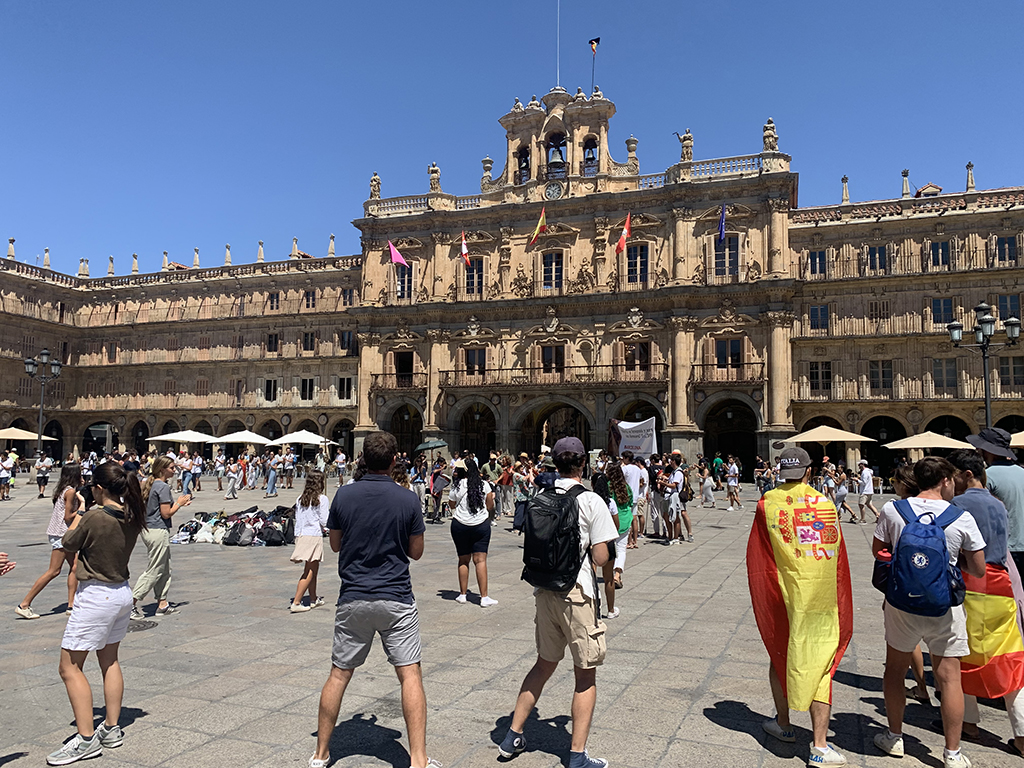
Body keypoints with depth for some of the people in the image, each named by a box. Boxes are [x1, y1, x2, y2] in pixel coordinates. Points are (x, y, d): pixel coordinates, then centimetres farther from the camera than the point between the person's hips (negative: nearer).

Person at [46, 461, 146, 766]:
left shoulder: (95, 517, -22)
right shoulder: (131, 517, -2)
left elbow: (68, 544, -4)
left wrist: (76, 521, 13)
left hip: (95, 595, -8)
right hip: (123, 592, 8)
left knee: (70, 667, 2)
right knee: (109, 661, 19)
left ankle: (86, 738, 3)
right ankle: (112, 728, 27)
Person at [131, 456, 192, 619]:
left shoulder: (151, 484, 12)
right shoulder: (163, 487, -16)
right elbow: (166, 514, -17)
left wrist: (179, 503, 14)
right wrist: (179, 503, -3)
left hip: (148, 529, 10)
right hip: (159, 531, -10)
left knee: (165, 569, 16)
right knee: (154, 570, -1)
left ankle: (162, 603, 20)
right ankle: (132, 601, 0)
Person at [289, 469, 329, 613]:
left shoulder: (300, 499, 10)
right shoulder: (322, 499, -8)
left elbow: (297, 519, 12)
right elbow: (324, 522, -10)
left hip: (300, 535, 7)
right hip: (314, 536, -7)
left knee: (313, 569, 19)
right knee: (309, 572, -2)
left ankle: (314, 599, 29)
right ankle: (296, 603, -6)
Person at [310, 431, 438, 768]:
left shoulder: (344, 495, -4)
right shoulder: (407, 499, -8)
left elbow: (335, 544, 8)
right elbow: (416, 551, 1)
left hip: (353, 598, 3)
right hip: (396, 600, -2)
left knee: (339, 675, 14)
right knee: (410, 675, 3)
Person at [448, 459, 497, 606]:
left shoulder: (457, 486, -3)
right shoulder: (484, 485, 0)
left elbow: (452, 506, 10)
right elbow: (490, 507, 5)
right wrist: (492, 497, 26)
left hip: (460, 525, 0)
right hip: (481, 524, 0)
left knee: (463, 560, 10)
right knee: (480, 560, -1)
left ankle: (463, 594, 16)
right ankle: (484, 597, -2)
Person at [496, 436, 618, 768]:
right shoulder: (591, 501, -12)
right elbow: (601, 557, -11)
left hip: (545, 591, 5)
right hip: (578, 594, -5)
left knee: (544, 664, 22)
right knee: (585, 676, 9)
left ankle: (512, 737, 28)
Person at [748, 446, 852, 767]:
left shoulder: (768, 503, -6)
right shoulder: (826, 503, 1)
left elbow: (757, 558, -2)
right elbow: (839, 555, 8)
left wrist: (763, 599, 11)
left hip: (785, 597, -1)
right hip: (825, 599, 1)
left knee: (781, 655, 17)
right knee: (820, 664, 6)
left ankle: (783, 723, 32)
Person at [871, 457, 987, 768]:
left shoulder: (892, 509, -8)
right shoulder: (962, 518, -9)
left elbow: (878, 550, 5)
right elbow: (979, 570, -1)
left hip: (902, 603, 1)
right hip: (944, 608, -1)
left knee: (895, 671, 17)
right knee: (949, 677, 11)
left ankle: (894, 738, 29)